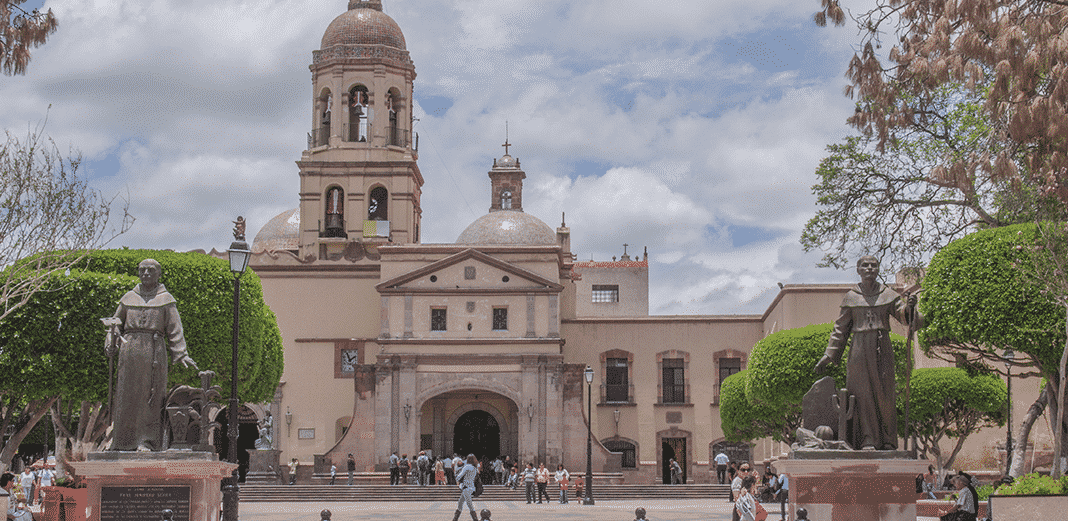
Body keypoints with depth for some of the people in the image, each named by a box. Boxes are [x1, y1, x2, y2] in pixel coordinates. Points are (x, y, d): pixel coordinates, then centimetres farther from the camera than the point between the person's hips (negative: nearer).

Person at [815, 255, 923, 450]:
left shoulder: (888, 295, 9)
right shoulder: (851, 297, 7)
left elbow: (904, 316, -1)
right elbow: (840, 328, 10)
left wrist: (909, 306, -25)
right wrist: (828, 356, 7)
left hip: (882, 349, 1)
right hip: (860, 348, -1)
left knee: (885, 394, -1)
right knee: (863, 393, -6)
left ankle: (888, 441, 5)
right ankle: (867, 440, -4)